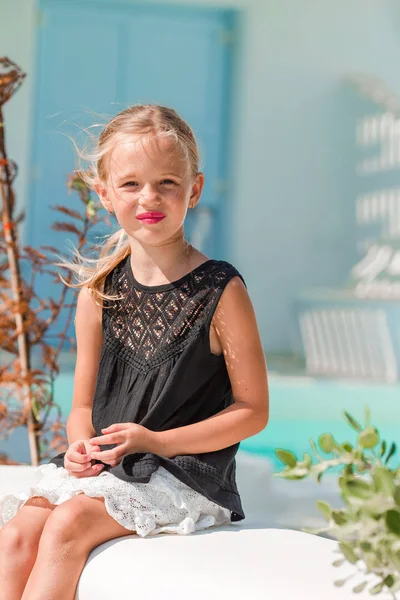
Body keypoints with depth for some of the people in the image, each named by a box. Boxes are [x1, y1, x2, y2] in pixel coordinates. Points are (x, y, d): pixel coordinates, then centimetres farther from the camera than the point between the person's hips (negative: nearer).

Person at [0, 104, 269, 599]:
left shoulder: (221, 291, -7)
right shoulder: (99, 291, 9)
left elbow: (252, 410, -5)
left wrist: (157, 442, -15)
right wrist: (81, 446, -8)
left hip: (184, 473, -5)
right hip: (102, 466, 5)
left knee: (69, 522, -27)